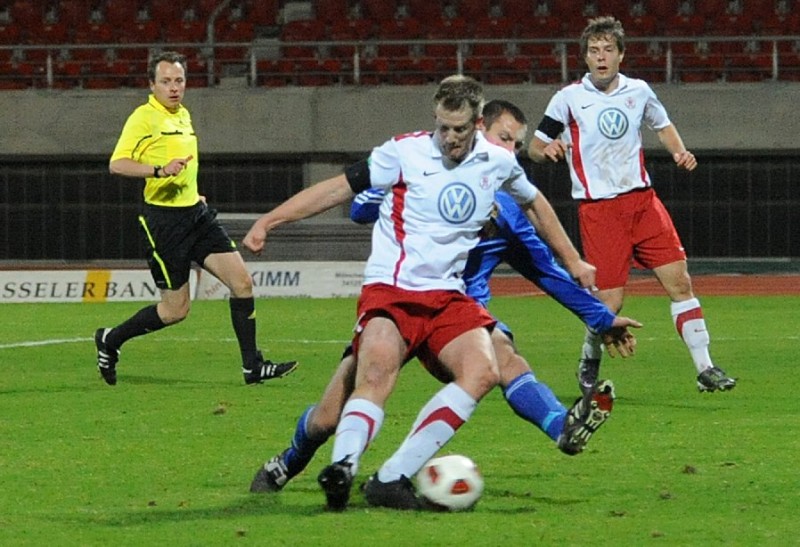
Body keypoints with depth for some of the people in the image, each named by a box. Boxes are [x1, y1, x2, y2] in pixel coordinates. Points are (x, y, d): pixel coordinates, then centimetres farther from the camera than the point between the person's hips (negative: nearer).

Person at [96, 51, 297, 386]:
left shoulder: (183, 114, 15)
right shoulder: (145, 117, -10)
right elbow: (117, 164, -21)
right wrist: (159, 170, -32)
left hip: (196, 213, 8)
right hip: (164, 218, -8)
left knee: (242, 281, -3)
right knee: (175, 310, -3)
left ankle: (252, 367, 3)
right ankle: (109, 340, 19)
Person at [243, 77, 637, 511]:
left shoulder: (499, 163, 8)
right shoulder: (405, 152, -3)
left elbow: (534, 205, 29)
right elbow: (342, 187, 1)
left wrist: (573, 262, 36)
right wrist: (269, 221, -4)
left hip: (448, 296, 4)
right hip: (389, 290, -4)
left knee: (482, 372, -23)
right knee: (376, 375, -32)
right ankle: (342, 467, -49)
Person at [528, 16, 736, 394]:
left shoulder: (638, 92, 7)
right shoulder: (569, 98, -3)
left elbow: (663, 126, 25)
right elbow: (534, 147, 2)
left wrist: (679, 153, 6)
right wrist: (547, 150, -22)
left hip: (642, 201, 4)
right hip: (598, 208, -4)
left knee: (679, 281, -5)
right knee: (610, 300, -8)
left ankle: (705, 369, 1)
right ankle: (589, 362, 21)